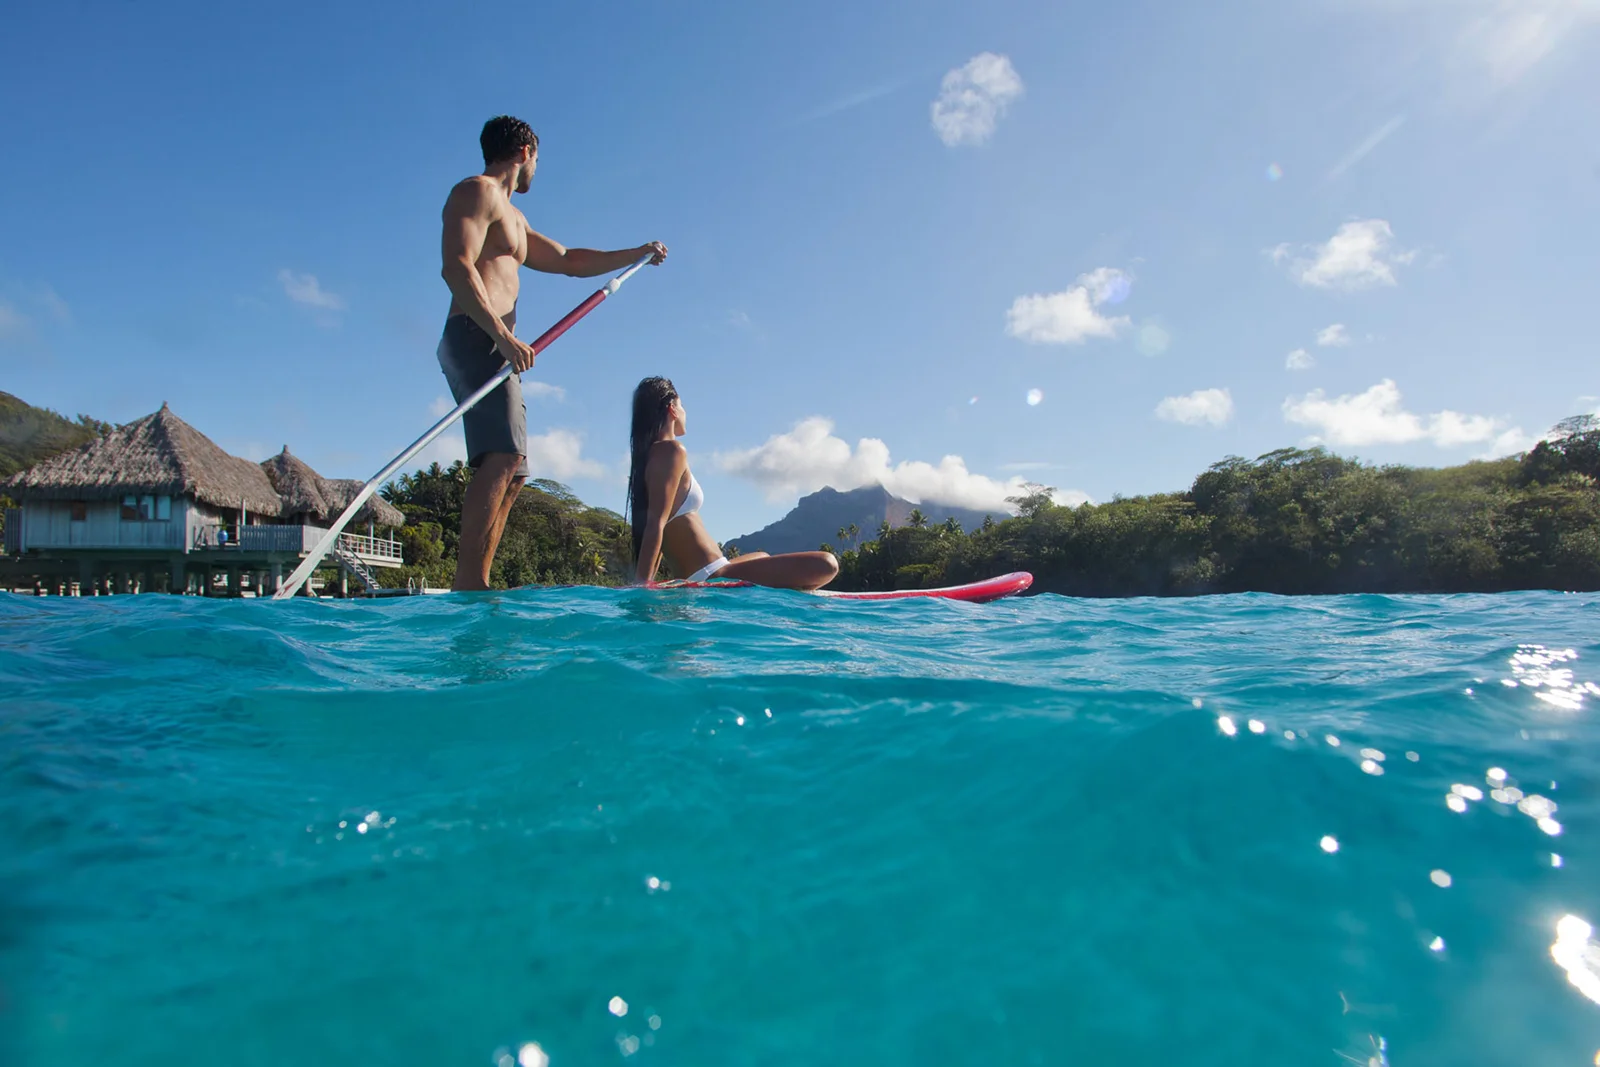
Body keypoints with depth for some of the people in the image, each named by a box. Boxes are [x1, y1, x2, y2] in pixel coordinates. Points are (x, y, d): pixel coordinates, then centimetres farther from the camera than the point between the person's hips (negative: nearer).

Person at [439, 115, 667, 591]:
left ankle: (473, 588, -6)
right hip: (476, 339, -10)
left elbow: (568, 261, 41)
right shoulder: (476, 191, 2)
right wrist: (503, 335, -24)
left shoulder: (511, 217, 32)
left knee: (511, 473, 0)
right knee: (502, 458, -24)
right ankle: (469, 586, -31)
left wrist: (639, 253, 46)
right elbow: (456, 267, -14)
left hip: (498, 348, 10)